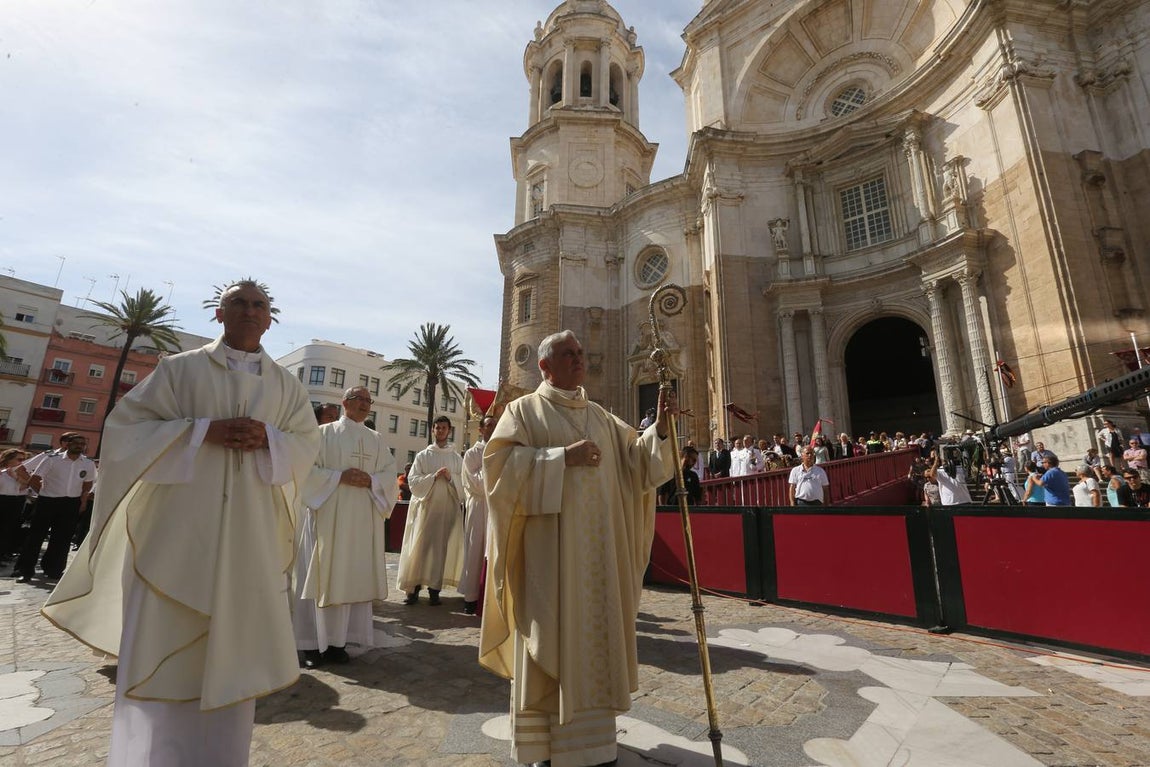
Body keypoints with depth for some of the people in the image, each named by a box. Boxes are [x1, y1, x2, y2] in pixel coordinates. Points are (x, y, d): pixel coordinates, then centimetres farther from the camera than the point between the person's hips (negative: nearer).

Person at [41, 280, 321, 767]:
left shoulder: (285, 385, 9)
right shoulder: (179, 368, 5)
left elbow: (307, 444, 8)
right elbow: (125, 426, 0)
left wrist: (267, 439, -13)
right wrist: (202, 430, -15)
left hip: (250, 532, 2)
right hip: (179, 523, -1)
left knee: (234, 645, 8)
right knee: (163, 643, 2)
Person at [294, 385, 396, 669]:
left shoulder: (377, 440, 13)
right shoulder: (324, 433, 4)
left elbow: (390, 475, 8)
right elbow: (307, 468, -4)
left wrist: (370, 480, -12)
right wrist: (339, 476, -16)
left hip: (362, 520, 3)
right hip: (328, 515, -3)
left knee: (352, 578, 5)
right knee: (323, 577, -1)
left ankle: (336, 641, 15)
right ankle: (313, 643, 10)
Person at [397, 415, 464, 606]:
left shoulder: (457, 458, 9)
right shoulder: (422, 455, 7)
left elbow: (463, 483, 4)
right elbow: (413, 480, -1)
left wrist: (450, 477, -14)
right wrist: (433, 477, -14)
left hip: (448, 508, 1)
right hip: (425, 507, 0)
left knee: (441, 548, 1)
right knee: (420, 547, -3)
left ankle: (434, 589, 8)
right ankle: (414, 588, 6)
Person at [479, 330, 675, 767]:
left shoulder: (601, 417, 15)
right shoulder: (525, 410, 0)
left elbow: (632, 462, 12)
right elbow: (501, 461, -13)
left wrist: (659, 428, -4)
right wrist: (562, 456, -20)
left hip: (597, 550, 5)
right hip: (550, 548, -5)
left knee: (594, 635, 12)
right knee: (550, 639, 2)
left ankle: (588, 731, 29)